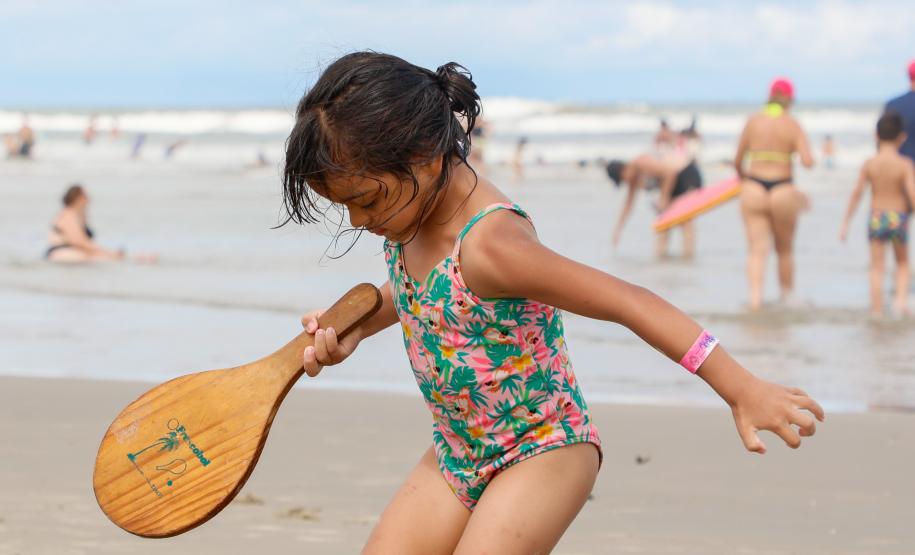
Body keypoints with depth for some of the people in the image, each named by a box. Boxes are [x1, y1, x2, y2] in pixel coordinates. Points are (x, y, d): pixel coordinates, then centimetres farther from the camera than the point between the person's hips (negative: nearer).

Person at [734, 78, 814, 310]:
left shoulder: (753, 121, 2)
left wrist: (743, 178, 26)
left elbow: (737, 161, 6)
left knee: (757, 249, 0)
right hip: (783, 191, -1)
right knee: (785, 250, 17)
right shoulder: (793, 126, -3)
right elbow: (807, 161, -14)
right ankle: (788, 297, 28)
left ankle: (755, 295, -19)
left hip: (753, 189, 1)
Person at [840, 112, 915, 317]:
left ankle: (877, 311, 3)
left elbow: (856, 194, -4)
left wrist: (845, 223, 1)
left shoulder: (869, 165, -3)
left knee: (877, 267, 6)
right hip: (899, 217, -1)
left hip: (876, 218, 1)